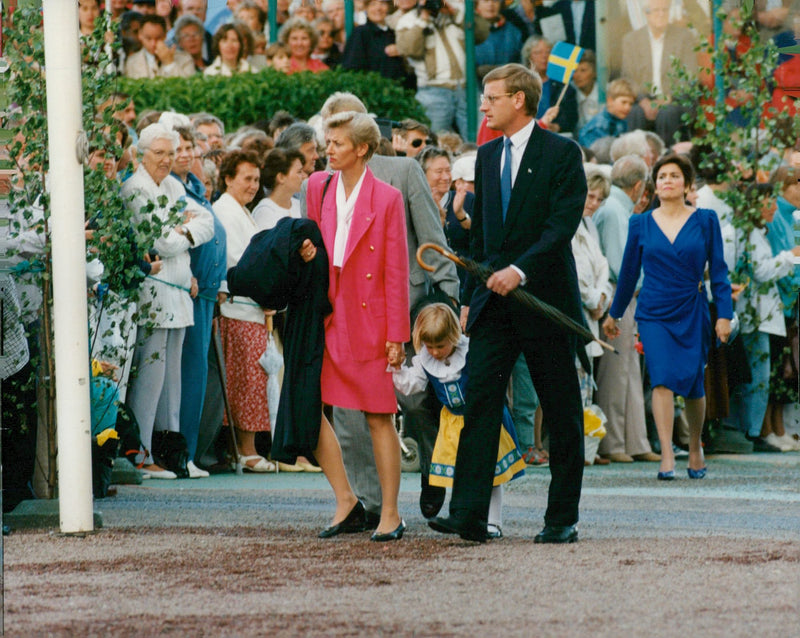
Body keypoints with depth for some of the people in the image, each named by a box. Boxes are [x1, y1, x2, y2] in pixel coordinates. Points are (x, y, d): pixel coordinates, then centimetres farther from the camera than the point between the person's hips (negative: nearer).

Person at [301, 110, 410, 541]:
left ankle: (390, 514, 1)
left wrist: (397, 335, -8)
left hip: (368, 319, -5)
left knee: (379, 417, -2)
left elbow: (396, 271, -5)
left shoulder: (386, 199, -5)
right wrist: (306, 252, -4)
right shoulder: (318, 187, 8)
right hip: (327, 317, 5)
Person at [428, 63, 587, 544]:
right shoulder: (487, 156, 15)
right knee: (480, 401, -7)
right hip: (495, 303, 5)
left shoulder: (561, 153, -5)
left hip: (544, 300, -5)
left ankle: (563, 518, 10)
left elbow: (563, 225, -14)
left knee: (562, 413, 3)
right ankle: (469, 515, -13)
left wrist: (520, 270, -25)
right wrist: (471, 297, 15)